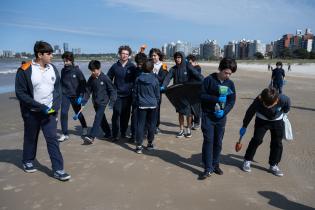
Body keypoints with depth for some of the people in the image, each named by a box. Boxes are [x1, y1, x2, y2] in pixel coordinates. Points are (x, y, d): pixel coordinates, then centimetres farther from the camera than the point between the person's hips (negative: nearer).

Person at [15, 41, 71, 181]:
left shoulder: (53, 69, 3)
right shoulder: (25, 70, -12)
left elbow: (57, 89, 8)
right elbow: (20, 93, -13)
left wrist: (55, 106, -5)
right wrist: (40, 106, -19)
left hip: (49, 112, 3)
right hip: (32, 113, -3)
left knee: (53, 139, -2)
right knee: (31, 138, 15)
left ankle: (58, 170, 1)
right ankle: (28, 162, 39)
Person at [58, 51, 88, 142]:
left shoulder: (77, 70, -9)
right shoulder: (63, 70, 3)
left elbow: (83, 83, -8)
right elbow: (61, 83, 15)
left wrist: (81, 96, -13)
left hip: (75, 96, -3)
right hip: (65, 95, 3)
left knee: (78, 113, 11)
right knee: (63, 113, -11)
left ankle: (84, 127, 38)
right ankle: (65, 134, -1)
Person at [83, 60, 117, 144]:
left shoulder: (105, 78, -13)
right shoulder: (91, 79, 2)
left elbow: (112, 90, -8)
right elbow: (88, 91, 8)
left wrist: (112, 101, -15)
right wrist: (84, 101, 1)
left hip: (103, 102, -6)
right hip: (95, 102, 6)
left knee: (98, 118, -13)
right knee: (102, 118, 15)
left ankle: (91, 136, -17)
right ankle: (108, 133, 31)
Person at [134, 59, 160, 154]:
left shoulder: (138, 79, -3)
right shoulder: (155, 80, -6)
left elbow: (135, 93, 4)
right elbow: (157, 94, 3)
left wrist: (136, 103, 16)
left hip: (141, 105, 0)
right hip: (152, 105, 0)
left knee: (140, 125, 2)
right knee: (151, 125, 12)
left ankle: (139, 145, 1)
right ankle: (150, 143, 23)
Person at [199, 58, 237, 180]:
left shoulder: (230, 84, 2)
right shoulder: (209, 80, -9)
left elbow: (232, 101, 3)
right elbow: (202, 96, -11)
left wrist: (224, 111, -13)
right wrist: (217, 98, -21)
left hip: (221, 117, 4)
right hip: (208, 116, -3)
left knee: (218, 142, 10)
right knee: (208, 141, -4)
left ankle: (215, 165, 26)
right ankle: (208, 169, 3)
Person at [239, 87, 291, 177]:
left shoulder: (283, 99, -32)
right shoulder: (258, 100, -33)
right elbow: (250, 112, -16)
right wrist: (244, 126, -7)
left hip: (277, 121, 2)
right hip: (262, 120, -1)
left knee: (277, 143, 1)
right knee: (256, 140, -9)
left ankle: (273, 165, 17)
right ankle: (247, 161, 7)